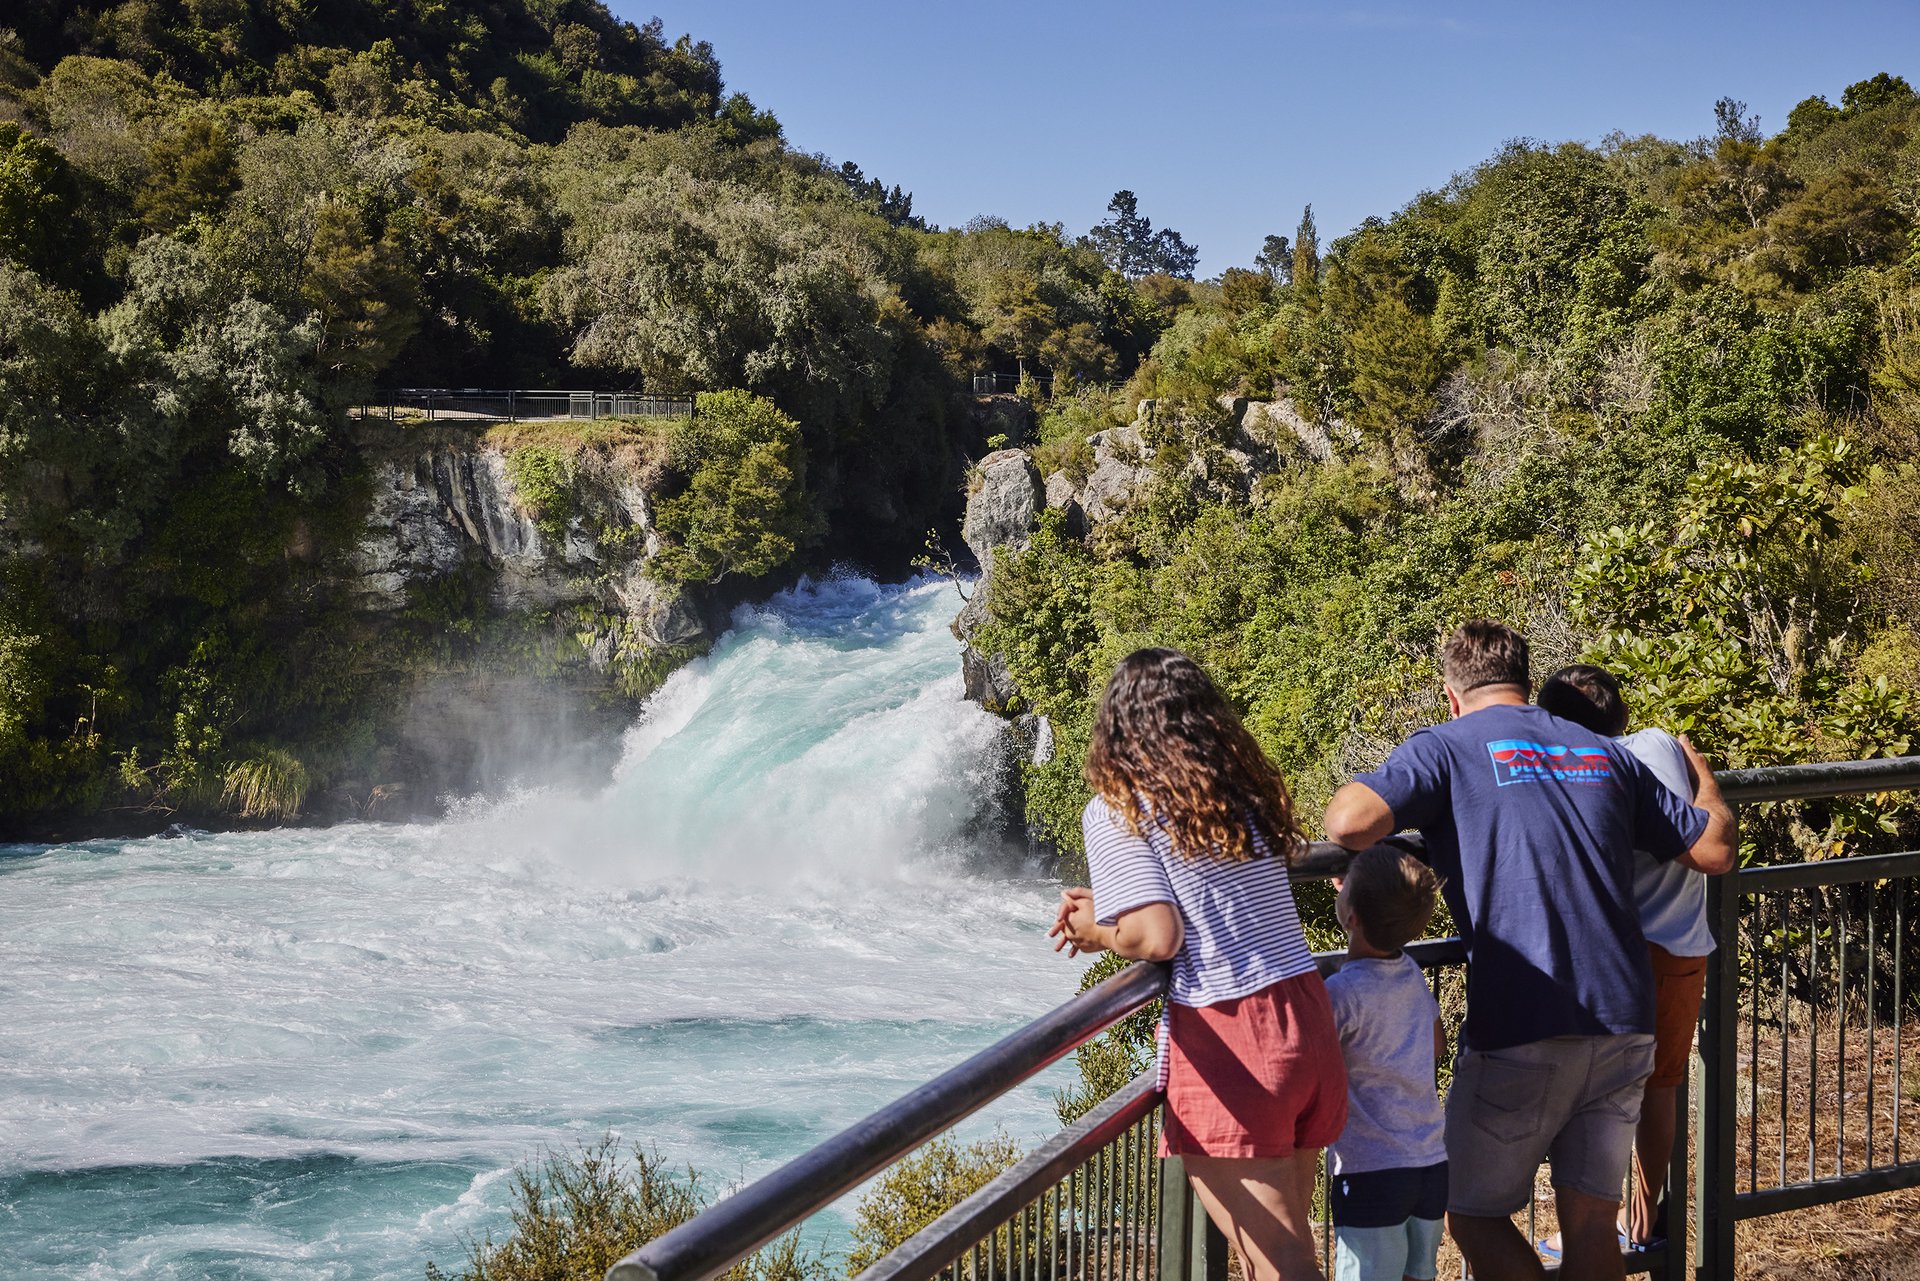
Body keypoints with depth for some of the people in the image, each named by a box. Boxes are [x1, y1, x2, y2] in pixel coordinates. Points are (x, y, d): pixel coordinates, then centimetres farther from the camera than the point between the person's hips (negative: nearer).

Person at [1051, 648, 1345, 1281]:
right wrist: (1108, 904, 20)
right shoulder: (1244, 790, 14)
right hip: (1309, 1021, 7)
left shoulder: (1117, 809, -5)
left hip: (1228, 1040, -7)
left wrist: (1097, 932, 7)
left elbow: (1156, 937, -14)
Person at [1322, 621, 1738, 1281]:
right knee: (1590, 1224, 12)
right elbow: (1715, 850, 19)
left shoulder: (1446, 745, 0)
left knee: (1475, 1216, 11)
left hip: (1521, 1033, -5)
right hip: (1625, 1026, 5)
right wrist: (1698, 768, 39)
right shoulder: (1604, 753, 15)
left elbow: (1351, 822, -18)